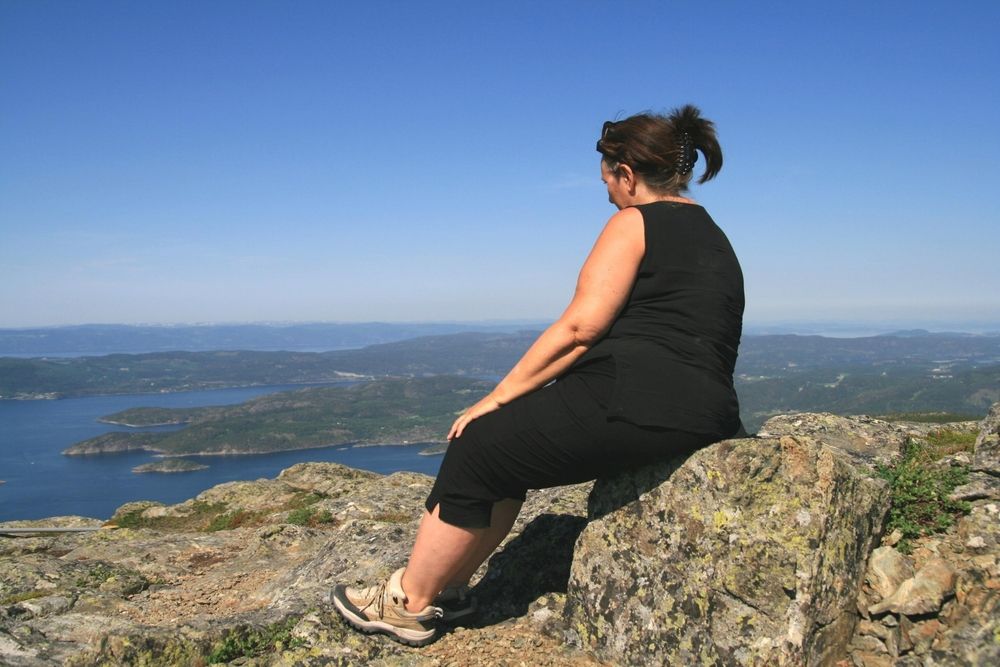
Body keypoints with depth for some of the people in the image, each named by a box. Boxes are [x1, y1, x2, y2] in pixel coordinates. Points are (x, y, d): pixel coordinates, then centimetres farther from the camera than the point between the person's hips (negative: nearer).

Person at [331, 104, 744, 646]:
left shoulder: (634, 223, -3)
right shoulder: (714, 238, 24)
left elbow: (580, 327, -13)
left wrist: (497, 398, -7)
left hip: (634, 402, -10)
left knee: (477, 448, 3)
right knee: (510, 446, 18)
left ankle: (409, 603, 16)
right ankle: (444, 585, 23)